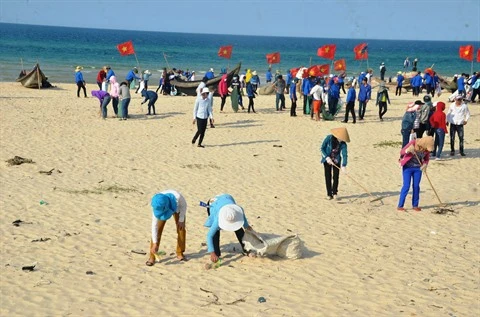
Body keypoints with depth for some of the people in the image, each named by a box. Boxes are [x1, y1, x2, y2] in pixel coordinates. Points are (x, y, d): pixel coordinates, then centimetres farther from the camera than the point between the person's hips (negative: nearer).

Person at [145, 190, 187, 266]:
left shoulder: (177, 197, -45)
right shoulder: (157, 207, -38)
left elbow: (184, 205, -20)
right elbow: (154, 225, -33)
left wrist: (181, 220, -16)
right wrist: (155, 243, -35)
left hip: (177, 207, 1)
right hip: (163, 208, 0)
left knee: (181, 229, -6)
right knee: (157, 230, -13)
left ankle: (180, 253, 12)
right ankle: (152, 257, -8)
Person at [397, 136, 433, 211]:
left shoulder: (426, 148, -7)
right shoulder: (413, 143, -21)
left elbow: (427, 158, 8)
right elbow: (401, 151, -17)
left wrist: (425, 164, -13)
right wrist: (408, 150, -39)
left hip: (418, 168, 4)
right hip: (407, 167, -4)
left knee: (416, 186, 5)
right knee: (406, 186, -7)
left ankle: (415, 205, 17)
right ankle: (400, 206, -1)